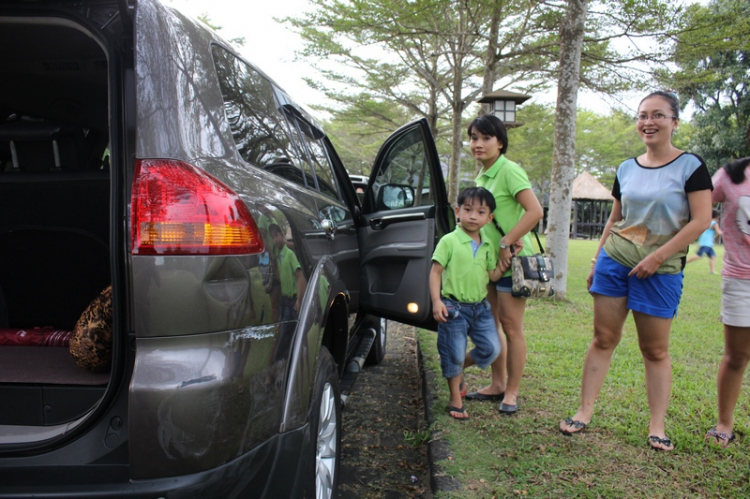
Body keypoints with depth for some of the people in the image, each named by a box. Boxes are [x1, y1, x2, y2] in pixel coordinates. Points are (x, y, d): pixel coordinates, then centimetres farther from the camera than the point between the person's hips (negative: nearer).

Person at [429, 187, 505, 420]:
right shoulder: (449, 241, -9)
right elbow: (435, 272, -9)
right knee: (453, 354, 3)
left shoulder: (488, 246, 8)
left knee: (491, 349, 3)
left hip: (480, 307, 5)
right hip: (453, 307, -5)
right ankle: (455, 399, 21)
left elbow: (493, 274, 13)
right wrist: (436, 301, -18)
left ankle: (457, 370, 28)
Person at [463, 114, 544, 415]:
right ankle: (497, 385, 26)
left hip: (511, 261, -9)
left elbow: (535, 212, -22)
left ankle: (512, 392, 12)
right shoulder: (481, 177, 12)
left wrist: (505, 244, -21)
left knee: (511, 328, -1)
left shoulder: (509, 170, -13)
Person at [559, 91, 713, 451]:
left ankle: (657, 427, 16)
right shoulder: (626, 169, 9)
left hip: (661, 271, -3)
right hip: (614, 261, 4)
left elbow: (701, 221, -10)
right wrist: (596, 261, 13)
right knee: (603, 339, 5)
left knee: (655, 350, 4)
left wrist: (656, 258, -15)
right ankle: (585, 412, 13)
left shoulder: (690, 166, -4)